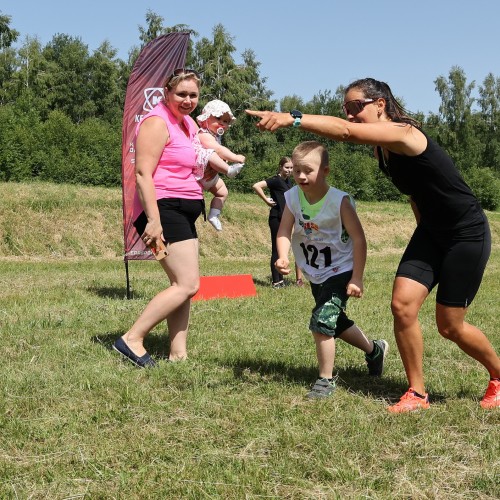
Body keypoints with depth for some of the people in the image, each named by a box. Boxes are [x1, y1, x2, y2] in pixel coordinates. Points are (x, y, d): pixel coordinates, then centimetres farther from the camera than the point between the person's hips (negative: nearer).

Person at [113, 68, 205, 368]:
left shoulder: (188, 123, 18)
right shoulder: (157, 122, -11)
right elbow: (143, 173, -19)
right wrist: (153, 220, -25)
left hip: (184, 213, 10)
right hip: (163, 209, -10)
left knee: (183, 286, 7)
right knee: (188, 284, -14)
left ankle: (178, 354, 10)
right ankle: (132, 340, -10)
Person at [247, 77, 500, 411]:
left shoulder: (403, 133, -25)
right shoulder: (383, 145, 2)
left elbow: (346, 132, -42)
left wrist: (291, 118, -50)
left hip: (468, 234, -8)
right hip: (431, 233, 8)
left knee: (450, 326, 0)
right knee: (403, 305, -8)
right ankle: (417, 394, 5)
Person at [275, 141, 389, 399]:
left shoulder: (339, 201, -24)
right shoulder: (293, 197, -11)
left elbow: (358, 239, -20)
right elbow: (284, 231, -16)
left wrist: (356, 279, -22)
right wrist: (283, 257, -37)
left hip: (340, 272, -7)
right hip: (315, 275, 7)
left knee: (321, 323, -19)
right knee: (336, 323, 23)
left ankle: (326, 380, 0)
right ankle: (375, 350, 48)